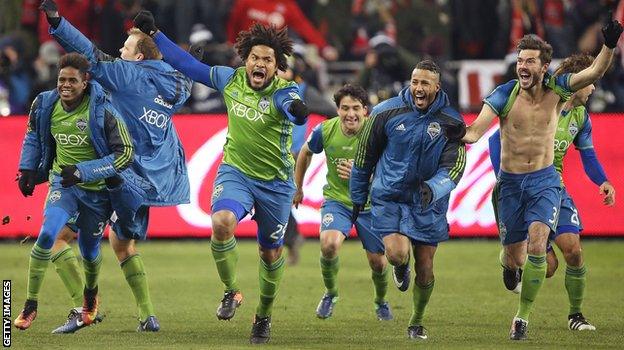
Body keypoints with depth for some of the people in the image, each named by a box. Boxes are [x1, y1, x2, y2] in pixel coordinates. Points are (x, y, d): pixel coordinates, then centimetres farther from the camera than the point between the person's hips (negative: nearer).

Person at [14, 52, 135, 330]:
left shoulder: (102, 111, -22)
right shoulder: (45, 105, -8)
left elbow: (126, 153, -20)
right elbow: (33, 135, 16)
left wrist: (83, 171, -27)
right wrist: (27, 169, 8)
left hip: (97, 189, -2)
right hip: (63, 182, 2)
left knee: (89, 249, 13)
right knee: (47, 235, -22)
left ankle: (91, 294, 48)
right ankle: (30, 305, -13)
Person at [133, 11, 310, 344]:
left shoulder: (283, 92, -18)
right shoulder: (231, 79, -6)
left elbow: (295, 111, -42)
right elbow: (189, 66, 7)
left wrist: (296, 109, -67)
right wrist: (153, 33, 8)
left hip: (275, 183, -2)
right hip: (235, 171, 2)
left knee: (270, 252, 10)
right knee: (221, 222, -28)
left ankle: (263, 316, 33)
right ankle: (231, 292, -7)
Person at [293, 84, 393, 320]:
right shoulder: (325, 130, -13)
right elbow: (306, 153, 9)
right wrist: (298, 187, 19)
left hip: (369, 203, 0)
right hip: (336, 199, 0)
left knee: (377, 261, 4)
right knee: (329, 244, -26)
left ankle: (381, 301, 37)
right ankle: (330, 294, 2)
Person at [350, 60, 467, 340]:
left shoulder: (451, 122, -6)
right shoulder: (386, 112, -8)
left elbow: (454, 167, -8)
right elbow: (365, 156, 4)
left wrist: (433, 189, -28)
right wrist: (358, 198, 10)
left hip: (428, 204, 1)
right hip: (389, 198, -1)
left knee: (425, 267, 5)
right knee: (397, 253, -22)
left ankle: (417, 322, 28)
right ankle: (400, 267, 18)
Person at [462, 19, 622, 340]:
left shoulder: (556, 90, -6)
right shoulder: (505, 94, -11)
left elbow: (594, 72, -18)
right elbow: (474, 132, -19)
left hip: (544, 181, 0)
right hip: (510, 182, 0)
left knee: (536, 243, -22)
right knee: (515, 259, 4)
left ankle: (523, 316, -8)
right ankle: (510, 265, 46)